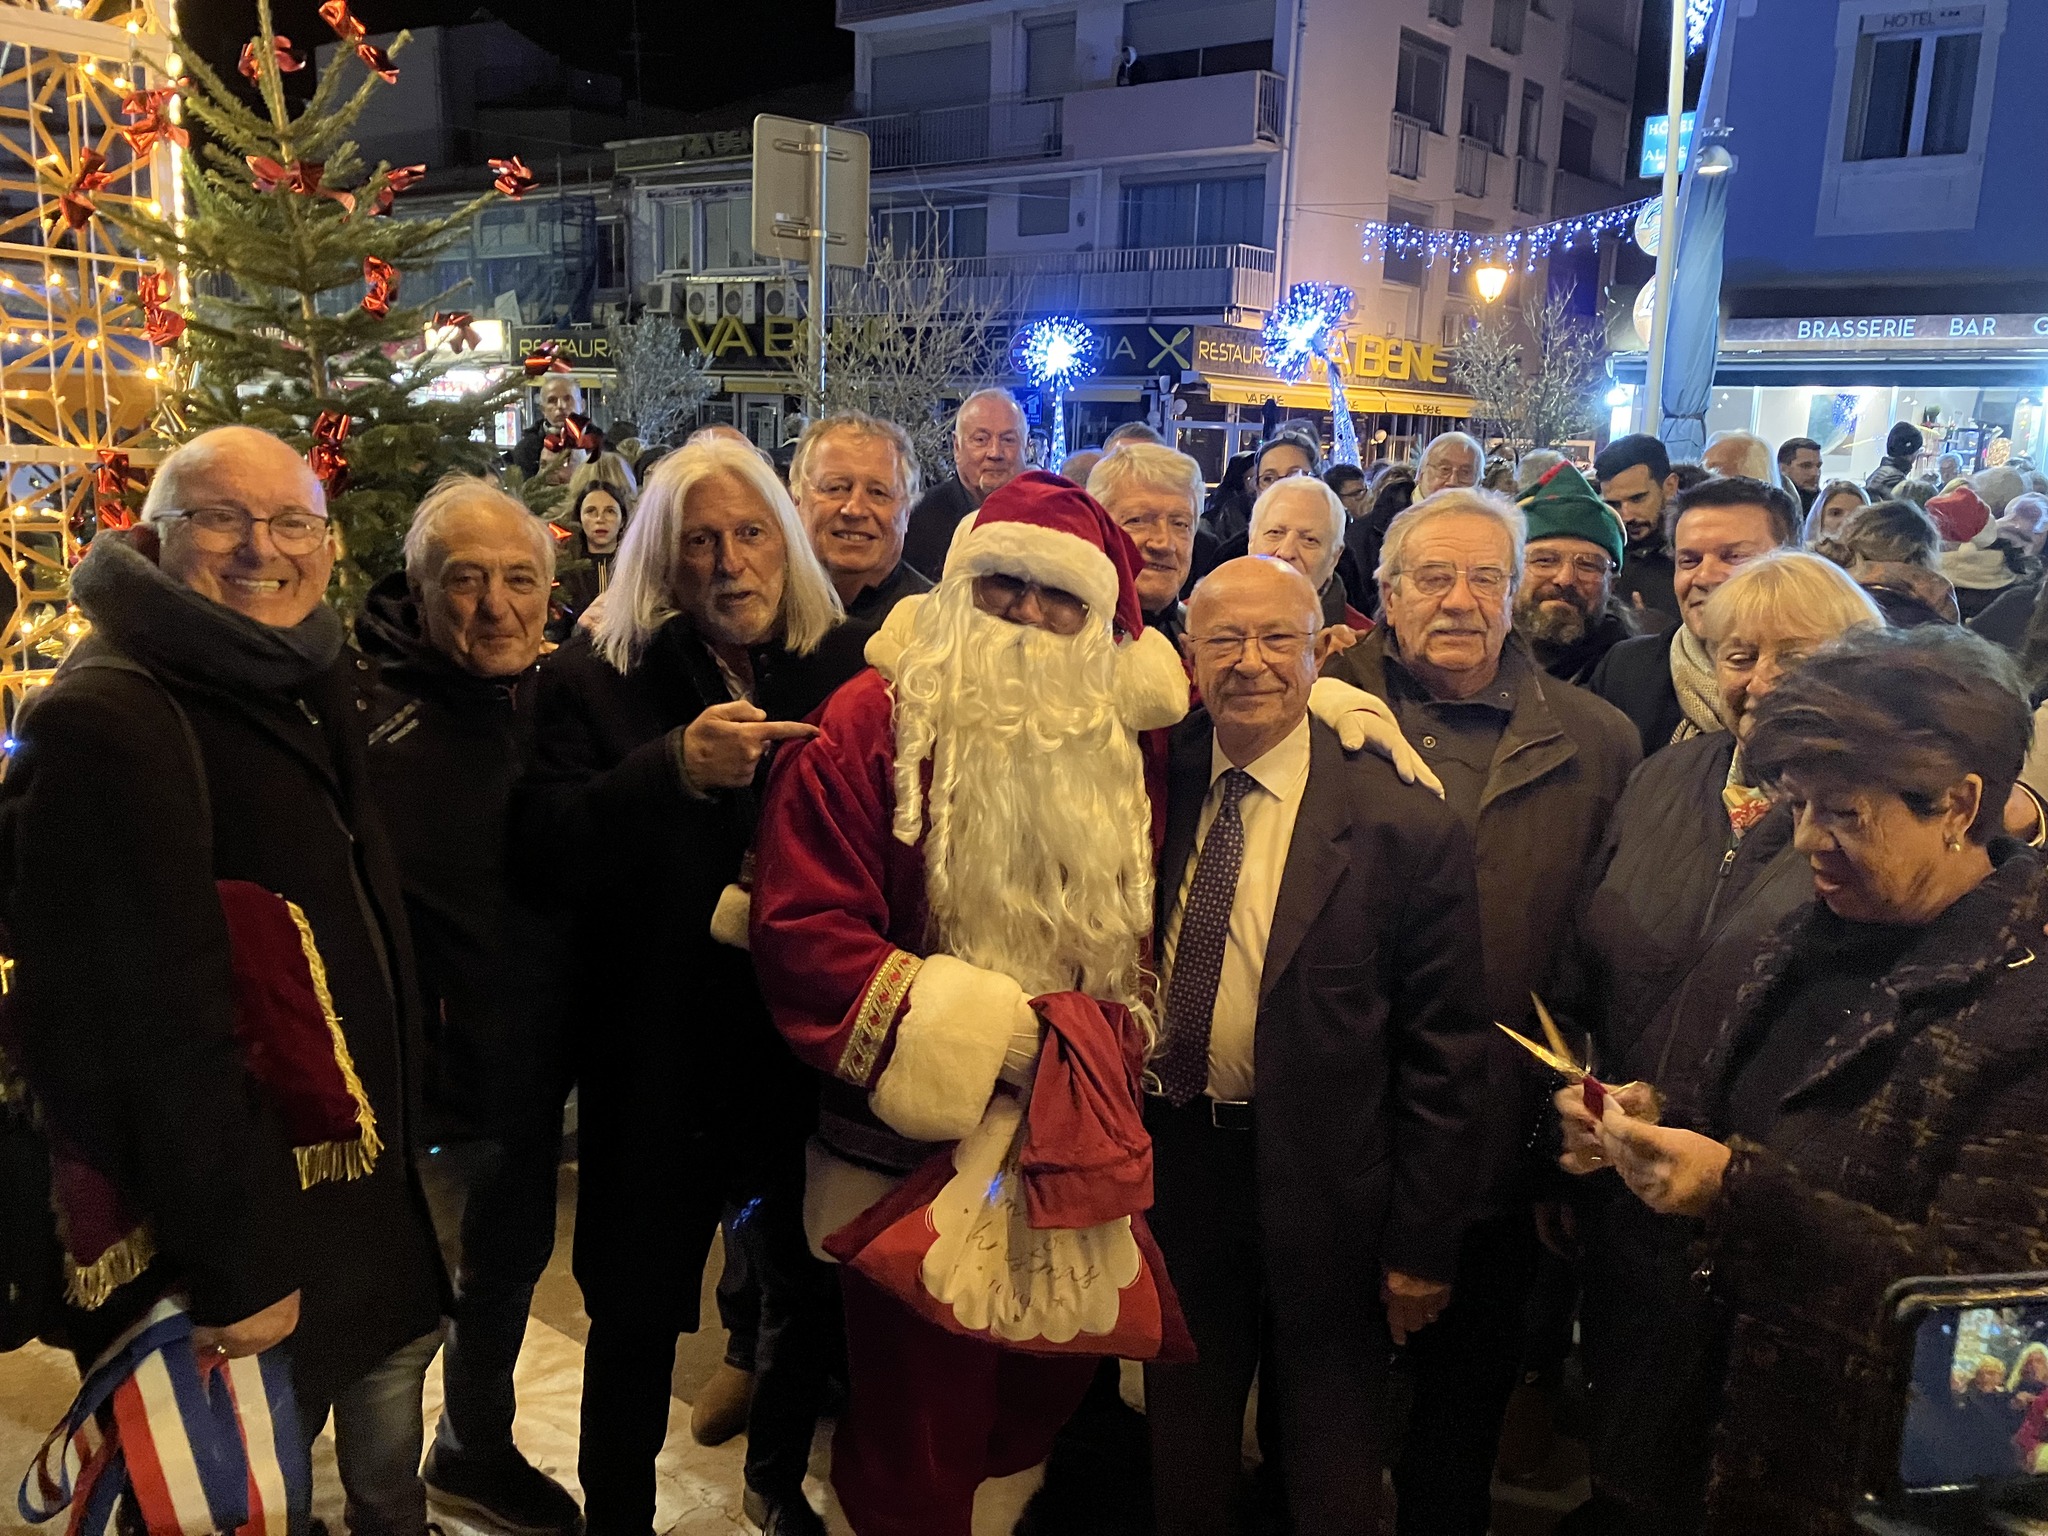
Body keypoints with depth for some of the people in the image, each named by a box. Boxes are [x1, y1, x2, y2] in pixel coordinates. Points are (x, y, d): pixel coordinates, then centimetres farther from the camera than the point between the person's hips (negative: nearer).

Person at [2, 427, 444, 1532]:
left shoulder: (313, 689, 6)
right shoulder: (106, 723, -23)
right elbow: (163, 1017, -27)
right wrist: (236, 1266, -24)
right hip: (237, 1233, -8)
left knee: (395, 1359, 26)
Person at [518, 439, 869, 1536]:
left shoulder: (844, 671, -1)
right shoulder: (598, 679, -5)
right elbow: (549, 852, -17)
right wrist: (672, 768, -29)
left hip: (811, 1048, 2)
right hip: (659, 1056, -2)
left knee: (813, 1292, 16)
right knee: (637, 1315, 11)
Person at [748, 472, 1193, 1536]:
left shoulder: (1114, 742, 5)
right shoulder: (872, 723, -11)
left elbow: (1135, 932, 18)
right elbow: (803, 932, -17)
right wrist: (961, 1026, -21)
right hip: (917, 1142, -4)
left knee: (1050, 1390, 20)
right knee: (916, 1435, 9)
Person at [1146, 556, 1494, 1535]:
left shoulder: (1409, 828, -14)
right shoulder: (1155, 792, -3)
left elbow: (1444, 1058, -11)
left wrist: (1422, 1244, -9)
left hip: (1325, 1197, -3)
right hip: (1173, 1170, 3)